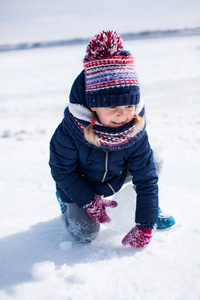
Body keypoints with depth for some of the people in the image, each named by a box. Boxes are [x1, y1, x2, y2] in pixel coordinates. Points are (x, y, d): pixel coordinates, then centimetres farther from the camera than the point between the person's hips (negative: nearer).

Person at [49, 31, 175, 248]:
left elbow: (146, 179, -23)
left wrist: (144, 226, -24)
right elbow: (61, 170, -20)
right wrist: (89, 202, -21)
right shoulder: (70, 130, -34)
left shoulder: (135, 131, -28)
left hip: (114, 179, 3)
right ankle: (66, 202, 15)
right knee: (85, 234, -18)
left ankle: (151, 206, 7)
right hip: (78, 187, -2)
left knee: (152, 159, -20)